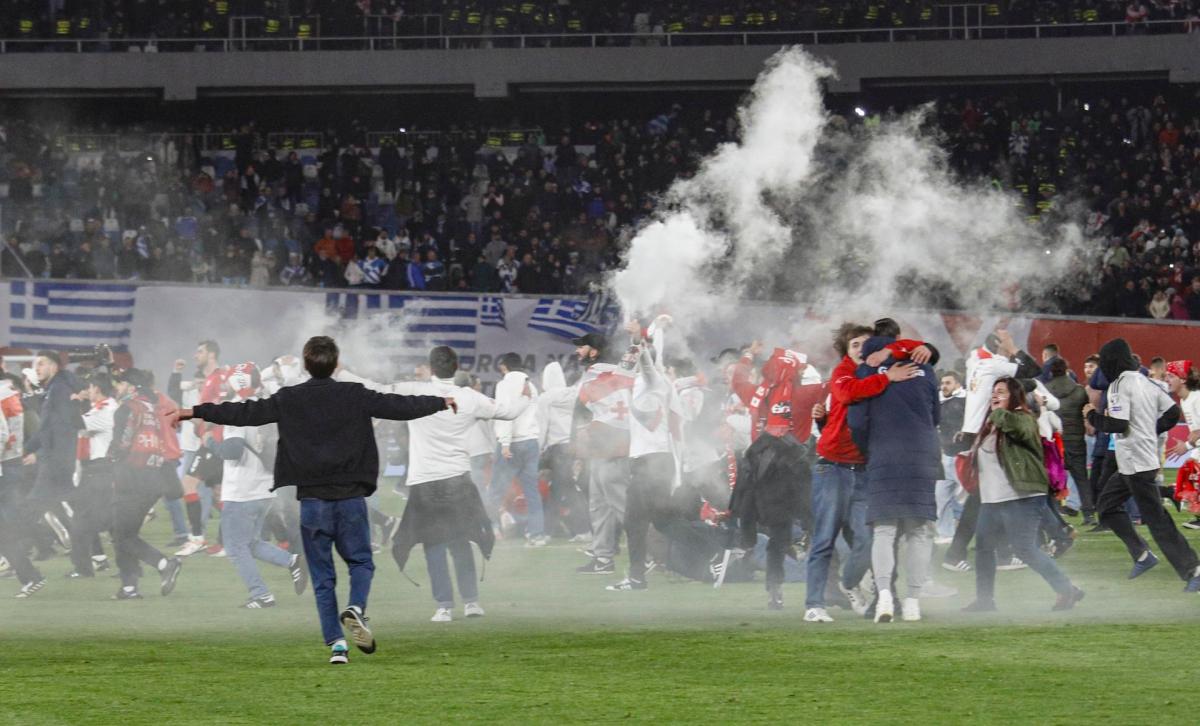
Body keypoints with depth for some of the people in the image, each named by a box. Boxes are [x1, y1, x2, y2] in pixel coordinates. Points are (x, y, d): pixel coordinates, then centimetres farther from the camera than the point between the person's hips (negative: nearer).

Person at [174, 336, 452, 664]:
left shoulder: (289, 400, -1)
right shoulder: (355, 396, 0)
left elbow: (244, 413, 0)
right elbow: (401, 407, 7)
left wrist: (196, 412, 10)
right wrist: (441, 403, 24)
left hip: (312, 500, 0)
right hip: (351, 498, 0)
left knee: (322, 576, 7)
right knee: (361, 561, 14)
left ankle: (335, 642, -2)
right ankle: (356, 609, -15)